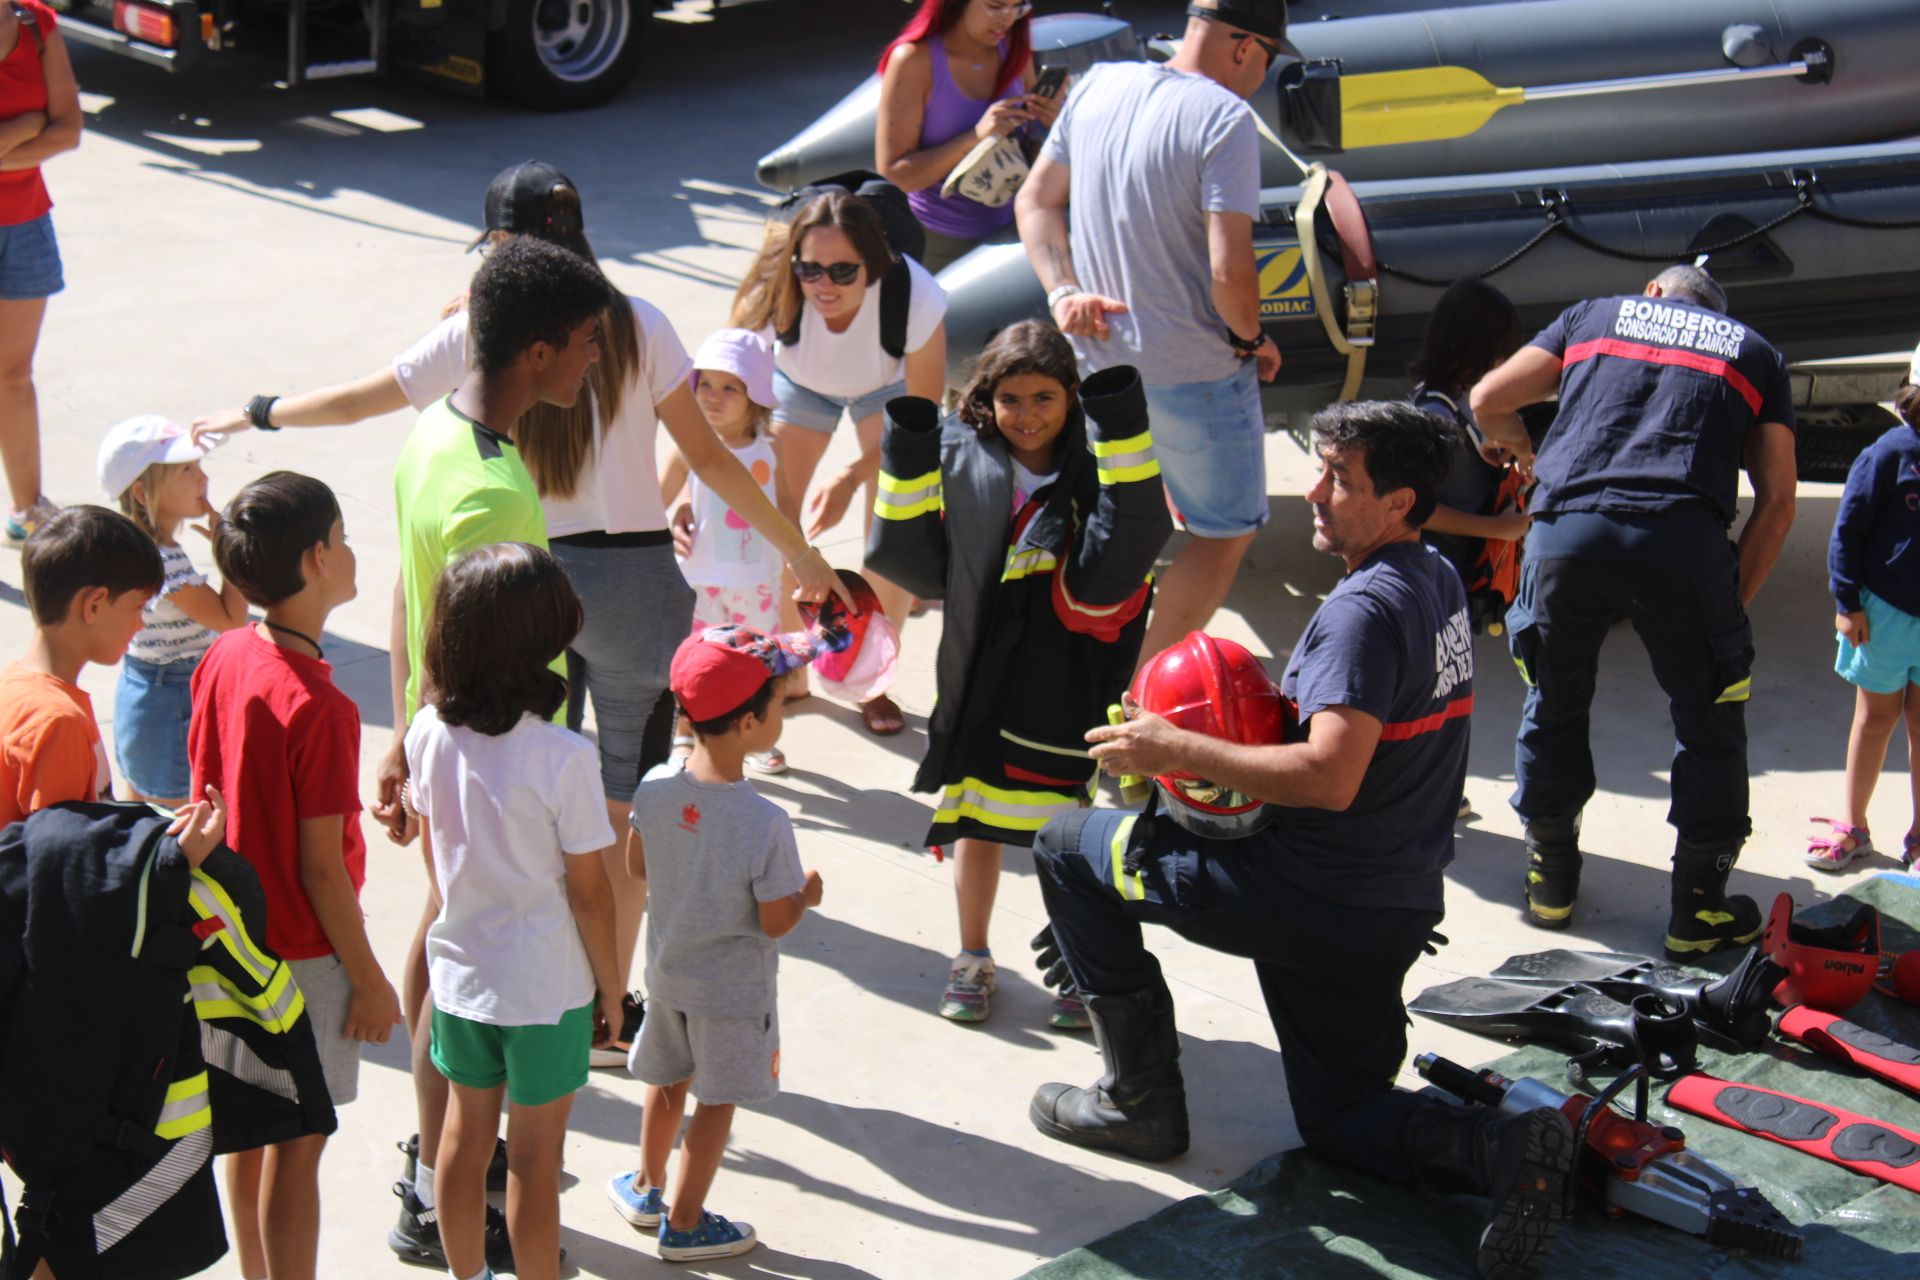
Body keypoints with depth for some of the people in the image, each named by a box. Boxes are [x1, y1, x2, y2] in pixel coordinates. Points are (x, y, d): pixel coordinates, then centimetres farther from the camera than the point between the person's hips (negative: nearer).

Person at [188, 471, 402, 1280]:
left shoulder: (222, 659, -3)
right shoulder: (318, 707, -26)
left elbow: (205, 794, 7)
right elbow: (320, 866, -21)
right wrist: (368, 980, -11)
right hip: (303, 950, -8)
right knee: (298, 1145, 5)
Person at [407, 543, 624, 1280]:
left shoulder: (428, 735, -9)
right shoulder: (563, 757, -24)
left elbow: (433, 850, 5)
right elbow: (587, 891, -15)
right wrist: (610, 985, -1)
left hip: (459, 968, 5)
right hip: (545, 984, -5)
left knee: (465, 1136, 20)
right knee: (534, 1159, 8)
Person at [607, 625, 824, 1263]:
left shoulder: (654, 789, -16)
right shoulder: (766, 824, -31)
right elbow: (776, 923, -22)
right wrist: (808, 894, -2)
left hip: (667, 972, 5)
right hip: (733, 989, -5)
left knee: (667, 1082, 27)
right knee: (716, 1102, 15)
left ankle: (646, 1187, 46)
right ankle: (684, 1223, 29)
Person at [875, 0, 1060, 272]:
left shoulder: (1013, 50, 2)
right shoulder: (914, 60, -13)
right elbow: (892, 173, -17)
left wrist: (1048, 122, -10)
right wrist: (976, 137, -25)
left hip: (1007, 227, 4)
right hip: (938, 241, -4)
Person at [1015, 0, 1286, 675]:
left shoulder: (1099, 85, 1)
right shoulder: (1224, 118, -21)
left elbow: (1035, 200, 7)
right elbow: (1229, 270, -26)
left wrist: (1063, 290, -1)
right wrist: (1253, 340, -9)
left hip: (1098, 356, 7)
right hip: (1195, 374, -7)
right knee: (1228, 531, 13)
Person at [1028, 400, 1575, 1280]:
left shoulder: (1364, 610, -22)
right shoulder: (1440, 584, 8)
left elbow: (1330, 777, -32)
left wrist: (1175, 751, -25)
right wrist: (1271, 704, 11)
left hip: (1315, 900, -9)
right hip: (1398, 907, 9)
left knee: (1068, 851, 6)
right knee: (1342, 1116, 23)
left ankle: (1142, 1101, 10)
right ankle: (1507, 1147, -5)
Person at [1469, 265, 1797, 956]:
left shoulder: (1595, 315, 25)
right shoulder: (1755, 352, 24)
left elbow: (1488, 398, 20)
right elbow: (1777, 497, 15)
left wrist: (1515, 443, 42)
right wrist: (1732, 605, 19)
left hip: (1567, 529, 1)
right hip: (1683, 538, -1)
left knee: (1555, 703, 21)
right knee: (1708, 719, 14)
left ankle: (1551, 877, 32)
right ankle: (1698, 908, 17)